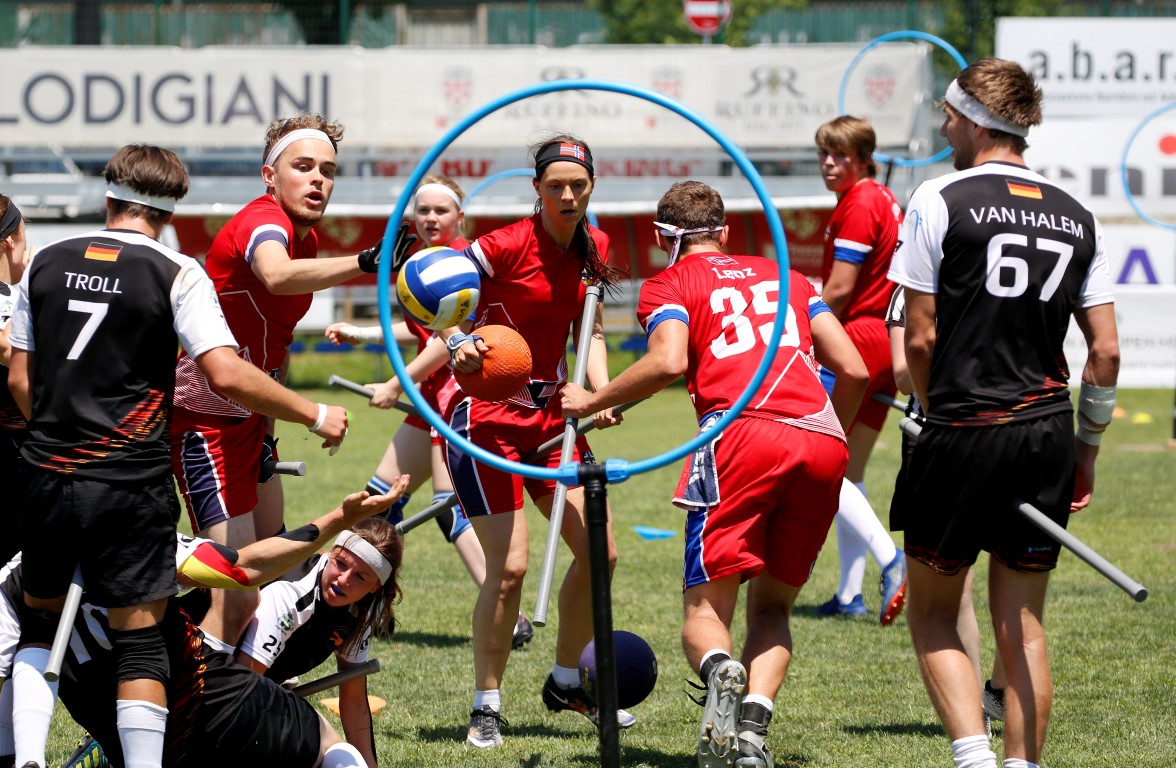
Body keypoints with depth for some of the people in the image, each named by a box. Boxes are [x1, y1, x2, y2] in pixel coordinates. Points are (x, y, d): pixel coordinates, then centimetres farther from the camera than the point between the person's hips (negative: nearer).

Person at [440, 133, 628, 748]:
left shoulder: (593, 247, 5)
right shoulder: (507, 246, -16)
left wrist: (601, 392, -4)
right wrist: (456, 342, -31)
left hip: (550, 413, 7)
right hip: (487, 417, -7)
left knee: (599, 551, 5)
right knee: (509, 565, -13)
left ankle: (566, 682, 26)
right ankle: (486, 706, 1)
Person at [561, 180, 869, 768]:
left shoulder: (669, 285, 16)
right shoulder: (784, 277, 29)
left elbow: (669, 361, -6)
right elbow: (853, 370, 21)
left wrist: (593, 401, 7)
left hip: (745, 432, -4)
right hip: (824, 443, 4)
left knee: (706, 609, 1)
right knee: (772, 605, 14)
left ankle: (720, 671, -34)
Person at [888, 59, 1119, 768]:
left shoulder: (941, 200, -6)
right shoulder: (1076, 217, 8)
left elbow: (922, 339, -6)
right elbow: (1106, 350, 7)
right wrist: (1086, 450, 16)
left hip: (964, 435, -4)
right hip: (1049, 435, 4)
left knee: (934, 613, 8)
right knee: (1023, 623, 10)